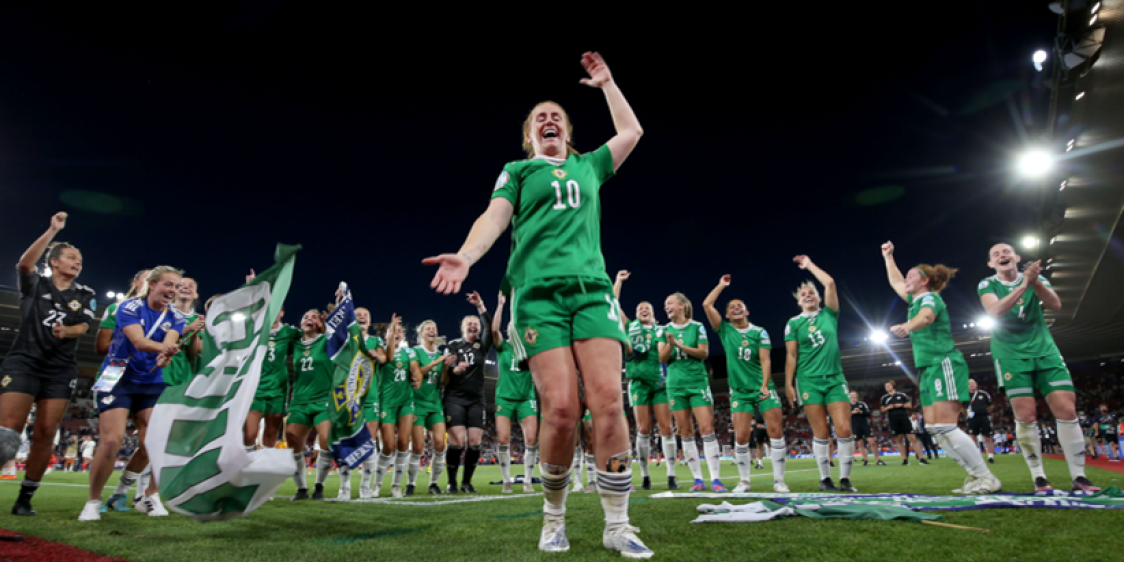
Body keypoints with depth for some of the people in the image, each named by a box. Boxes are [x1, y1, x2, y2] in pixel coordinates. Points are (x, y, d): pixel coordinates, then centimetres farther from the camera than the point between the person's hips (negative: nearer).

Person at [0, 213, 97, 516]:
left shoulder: (85, 295, 14)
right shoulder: (36, 284, 8)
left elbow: (83, 326, 2)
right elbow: (25, 262, -12)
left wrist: (67, 331, -21)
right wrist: (52, 231, -18)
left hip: (61, 370, 2)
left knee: (45, 434, -1)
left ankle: (25, 499, 8)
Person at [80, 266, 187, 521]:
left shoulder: (176, 317, 2)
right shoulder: (129, 307, -9)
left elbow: (169, 343, -16)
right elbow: (139, 341, -25)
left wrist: (165, 355, -41)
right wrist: (166, 348, -46)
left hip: (152, 383, 4)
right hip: (118, 381, -3)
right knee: (112, 440, -15)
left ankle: (150, 497, 11)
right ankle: (93, 502, 6)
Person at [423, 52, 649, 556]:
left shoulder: (587, 167, 26)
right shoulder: (518, 171, 18)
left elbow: (631, 132, 34)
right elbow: (495, 217, 3)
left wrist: (605, 82, 40)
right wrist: (465, 255, -16)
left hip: (592, 289, 3)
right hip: (538, 292, -2)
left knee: (608, 400, -12)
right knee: (561, 408, -13)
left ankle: (616, 525, -1)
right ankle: (553, 519, 9)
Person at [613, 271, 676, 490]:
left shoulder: (661, 331, 16)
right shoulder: (631, 327, 14)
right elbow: (613, 304, 10)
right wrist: (619, 280, 12)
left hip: (660, 381, 1)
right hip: (639, 381, 0)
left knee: (666, 428, -4)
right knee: (643, 429, -2)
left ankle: (671, 475, 0)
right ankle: (644, 475, 6)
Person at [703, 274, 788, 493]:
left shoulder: (759, 332, 4)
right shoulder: (725, 330, 6)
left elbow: (765, 360, -3)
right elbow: (707, 305, -2)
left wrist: (765, 385, -15)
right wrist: (722, 285, 7)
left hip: (764, 388, 0)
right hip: (739, 391, 0)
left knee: (775, 430, -7)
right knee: (741, 436, -6)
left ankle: (779, 480, 4)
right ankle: (744, 481, 9)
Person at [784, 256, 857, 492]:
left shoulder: (829, 315, 10)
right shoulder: (794, 323, 7)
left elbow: (830, 283, -2)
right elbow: (791, 355, 2)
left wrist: (810, 265, 8)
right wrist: (788, 384, -5)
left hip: (835, 378, 1)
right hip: (809, 381, -1)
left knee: (844, 430, -9)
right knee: (821, 433, -3)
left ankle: (845, 478, 3)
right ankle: (825, 478, 9)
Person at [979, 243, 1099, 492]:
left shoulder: (1036, 278, 7)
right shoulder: (987, 285, -1)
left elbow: (1056, 305, -12)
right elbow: (995, 310, -22)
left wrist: (1036, 282, -30)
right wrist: (1023, 285, -33)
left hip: (1044, 349, 3)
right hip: (1011, 354, -3)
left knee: (1067, 410, -6)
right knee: (1026, 416, -8)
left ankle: (1079, 477, 5)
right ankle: (1039, 478, 2)